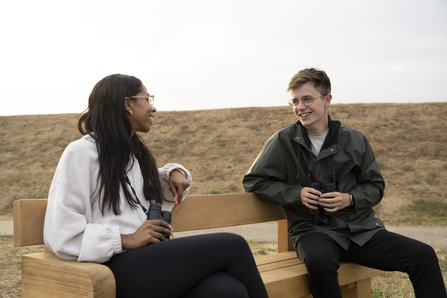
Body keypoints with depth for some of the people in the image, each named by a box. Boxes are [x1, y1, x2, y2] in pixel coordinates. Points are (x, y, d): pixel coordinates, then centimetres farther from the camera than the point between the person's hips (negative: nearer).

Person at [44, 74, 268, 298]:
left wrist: (175, 173, 19)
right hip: (117, 268, -7)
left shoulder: (136, 153, 24)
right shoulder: (80, 153, -1)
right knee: (232, 246, -19)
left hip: (149, 259, 7)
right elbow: (62, 236, -9)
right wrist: (127, 240, -14)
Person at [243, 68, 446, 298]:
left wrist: (350, 199, -8)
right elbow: (253, 181, 4)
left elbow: (375, 186, 13)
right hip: (313, 229, -3)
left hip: (361, 229, 3)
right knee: (319, 260, -39)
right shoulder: (283, 141, 0)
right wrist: (297, 193, -9)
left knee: (423, 256, -15)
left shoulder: (355, 140, 6)